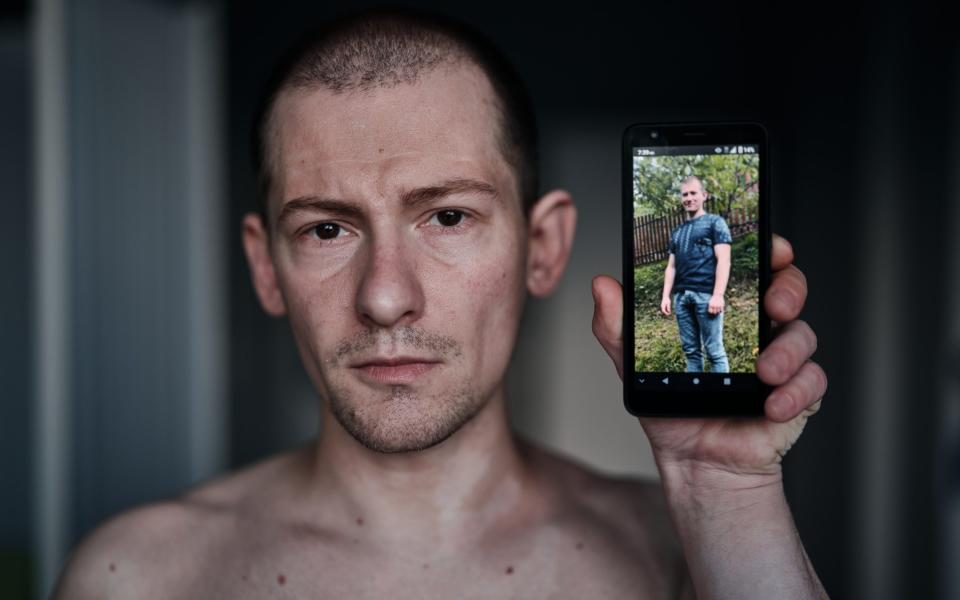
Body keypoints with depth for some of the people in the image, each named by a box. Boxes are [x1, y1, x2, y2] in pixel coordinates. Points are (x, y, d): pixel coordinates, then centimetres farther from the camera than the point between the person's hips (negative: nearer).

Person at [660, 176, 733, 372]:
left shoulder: (715, 222, 4)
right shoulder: (677, 231, 21)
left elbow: (723, 260, -5)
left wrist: (718, 295, -15)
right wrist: (666, 296, 9)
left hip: (706, 294, -6)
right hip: (681, 295, 6)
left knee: (714, 350, -5)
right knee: (690, 350, 6)